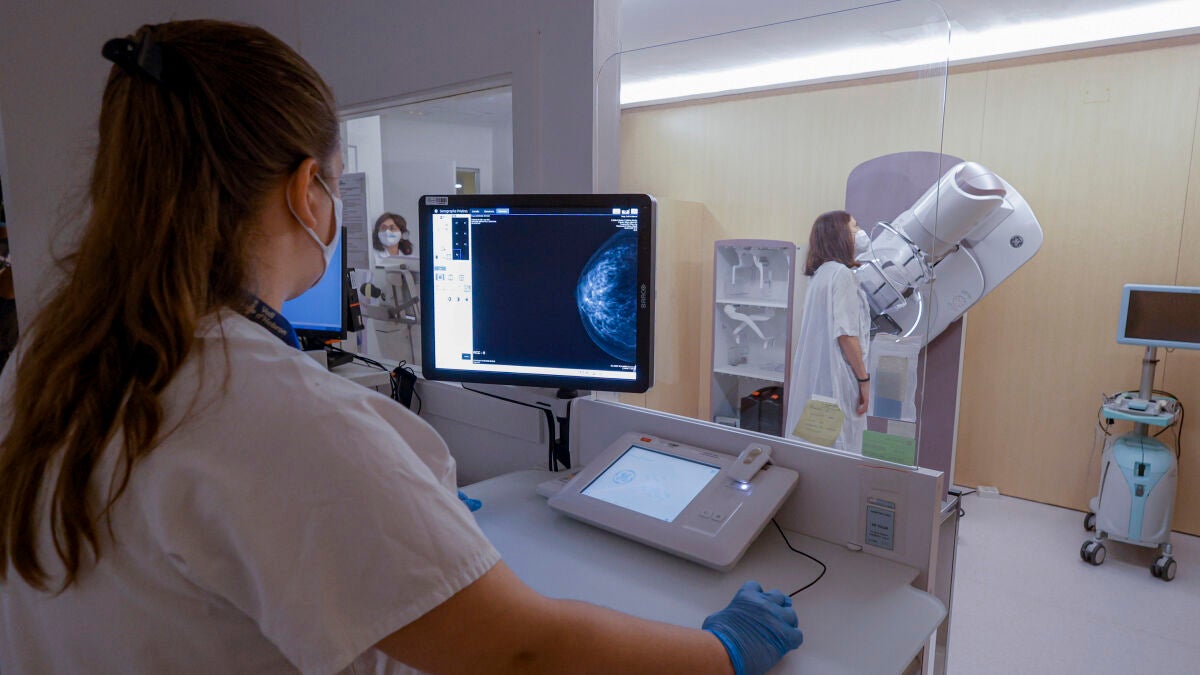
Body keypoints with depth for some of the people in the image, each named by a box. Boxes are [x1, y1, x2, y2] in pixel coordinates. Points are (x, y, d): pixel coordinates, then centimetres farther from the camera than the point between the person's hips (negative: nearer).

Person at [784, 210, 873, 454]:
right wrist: (864, 378, -12)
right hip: (836, 378, -9)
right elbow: (845, 333, -16)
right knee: (839, 442, -3)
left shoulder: (820, 273, 15)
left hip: (814, 376, 9)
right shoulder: (840, 273, -11)